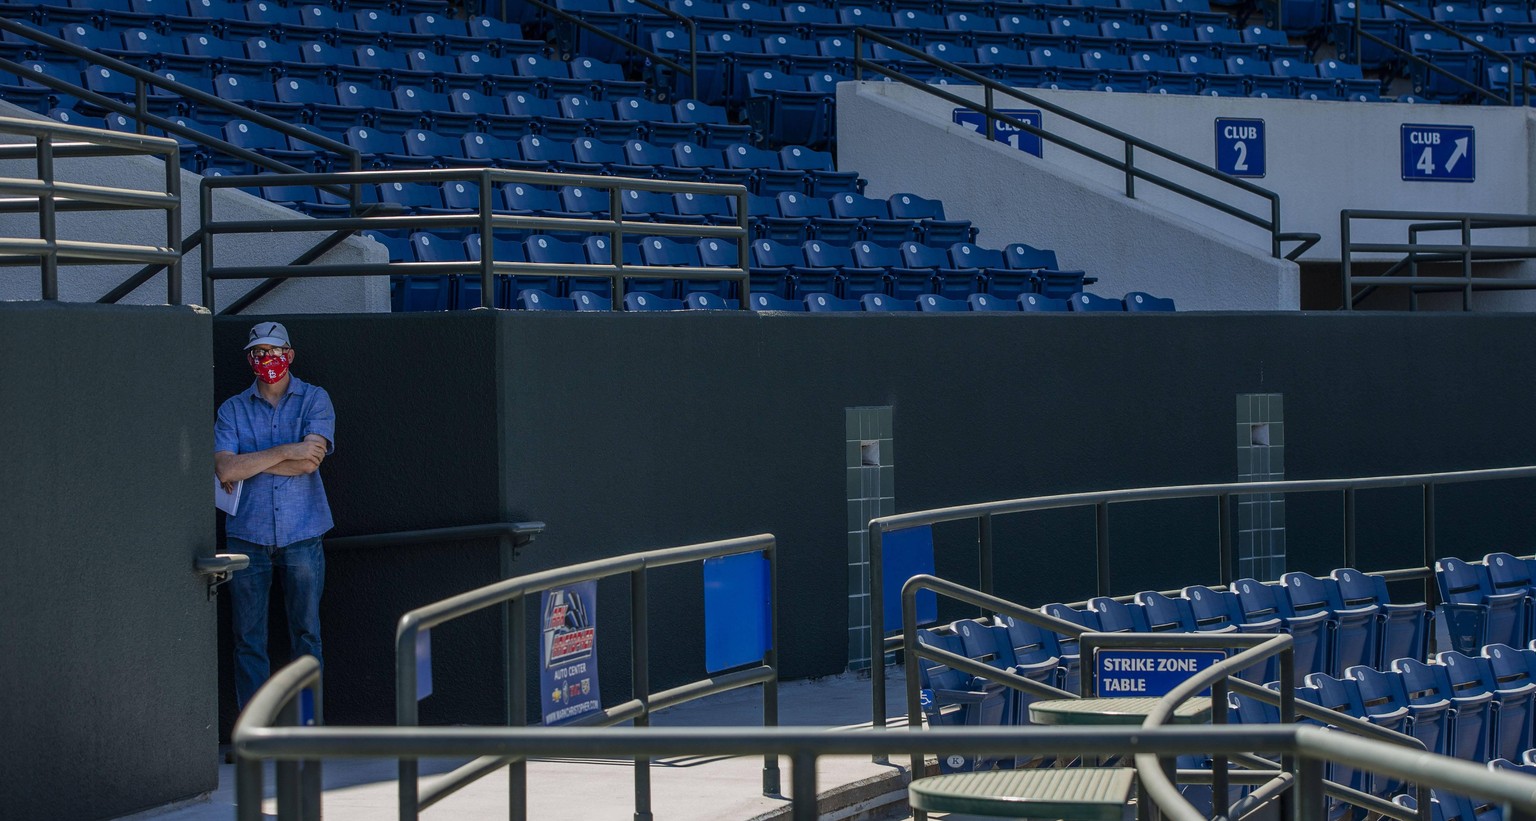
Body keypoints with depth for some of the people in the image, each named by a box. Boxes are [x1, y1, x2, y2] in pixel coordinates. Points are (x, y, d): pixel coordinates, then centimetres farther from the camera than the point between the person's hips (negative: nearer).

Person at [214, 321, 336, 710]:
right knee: (248, 638, 1)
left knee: (306, 633, 2)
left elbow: (311, 460, -10)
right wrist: (285, 452, -12)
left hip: (302, 534, -1)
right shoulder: (233, 409, 8)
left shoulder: (315, 400, 5)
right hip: (247, 534, 1)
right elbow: (224, 468, -7)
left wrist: (246, 466, -6)